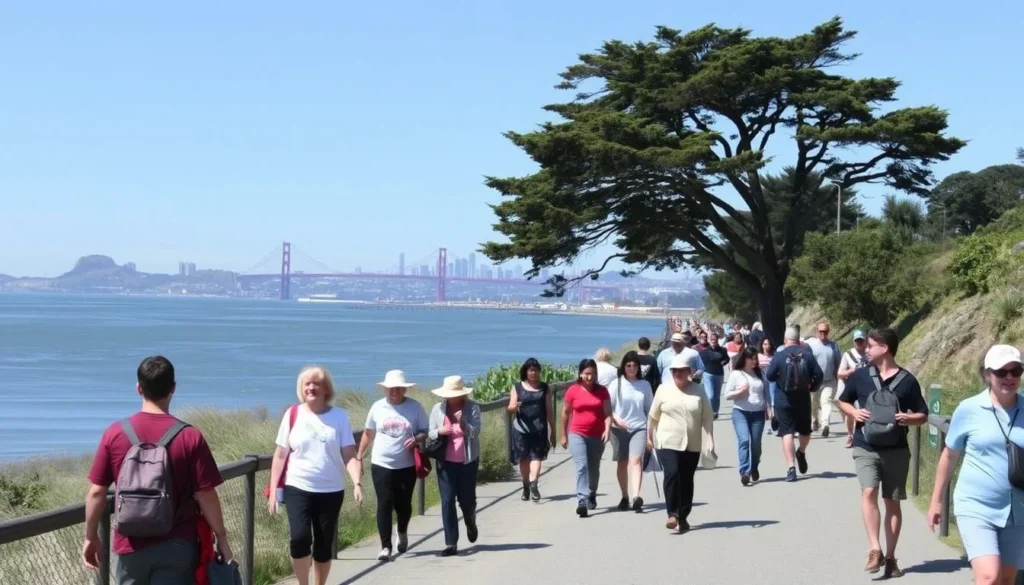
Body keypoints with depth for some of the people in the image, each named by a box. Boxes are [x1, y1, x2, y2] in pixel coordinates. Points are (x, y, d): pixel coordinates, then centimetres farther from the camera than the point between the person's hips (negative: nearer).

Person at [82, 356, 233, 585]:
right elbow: (206, 495, -8)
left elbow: (96, 492, -1)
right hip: (176, 546, -2)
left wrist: (91, 537, 12)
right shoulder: (190, 437, -9)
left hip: (131, 545, 2)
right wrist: (221, 539, 2)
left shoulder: (115, 434, -4)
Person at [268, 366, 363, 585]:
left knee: (324, 546, 7)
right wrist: (273, 490, 0)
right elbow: (280, 456, 3)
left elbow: (349, 455, -4)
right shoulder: (293, 414, 0)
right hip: (297, 488, -1)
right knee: (299, 538, -18)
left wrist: (357, 483, -20)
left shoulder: (339, 416, -1)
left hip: (331, 491, 1)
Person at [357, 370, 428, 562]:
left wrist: (417, 439, -19)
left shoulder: (415, 407, -3)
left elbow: (426, 432, 3)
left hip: (407, 465, 0)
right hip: (381, 465, 0)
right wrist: (359, 457, 10)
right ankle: (385, 547, -2)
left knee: (403, 504, 9)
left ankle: (402, 532, 41)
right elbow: (368, 433, 11)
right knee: (384, 505, -6)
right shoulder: (377, 407, 2)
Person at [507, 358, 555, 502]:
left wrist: (552, 431, 9)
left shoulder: (544, 388, 10)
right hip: (521, 427, 0)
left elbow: (549, 411, 11)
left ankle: (533, 483, -25)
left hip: (539, 428, 0)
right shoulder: (517, 387, 7)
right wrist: (514, 407, -23)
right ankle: (526, 487, 15)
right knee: (523, 458, 4)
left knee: (536, 456, -13)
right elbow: (510, 409, 2)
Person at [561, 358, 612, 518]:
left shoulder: (602, 391, 1)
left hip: (597, 436, 2)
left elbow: (607, 413, -3)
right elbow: (565, 413, 7)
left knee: (594, 469, 14)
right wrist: (564, 435, 9)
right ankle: (582, 501, -25)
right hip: (577, 434, -2)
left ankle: (591, 497, 34)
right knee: (581, 467, -16)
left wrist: (607, 429, -20)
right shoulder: (573, 390, -2)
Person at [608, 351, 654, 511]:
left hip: (639, 427, -1)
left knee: (636, 460, -17)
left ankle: (636, 497, -28)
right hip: (619, 429, 1)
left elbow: (649, 408, 11)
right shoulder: (616, 384, 1)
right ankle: (625, 497, 23)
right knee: (622, 463, 9)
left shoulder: (644, 385, 5)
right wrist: (616, 419, -17)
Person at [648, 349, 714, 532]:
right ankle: (672, 513, -15)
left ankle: (683, 516, 16)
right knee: (671, 474, -18)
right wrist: (649, 436, 16)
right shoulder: (663, 390, 3)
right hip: (668, 442, -1)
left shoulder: (699, 391, 3)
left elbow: (708, 418, 3)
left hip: (692, 445, 1)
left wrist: (709, 441, -4)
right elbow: (653, 416, 12)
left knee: (687, 480, 6)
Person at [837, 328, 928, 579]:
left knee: (892, 502, 6)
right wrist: (854, 412, -4)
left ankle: (890, 557, 15)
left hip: (896, 450, 0)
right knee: (869, 492, -20)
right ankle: (875, 550, -18)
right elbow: (843, 401, 17)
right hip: (866, 448, 0)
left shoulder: (907, 380, -1)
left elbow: (923, 415, 6)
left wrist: (909, 419, -16)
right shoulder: (860, 376, 4)